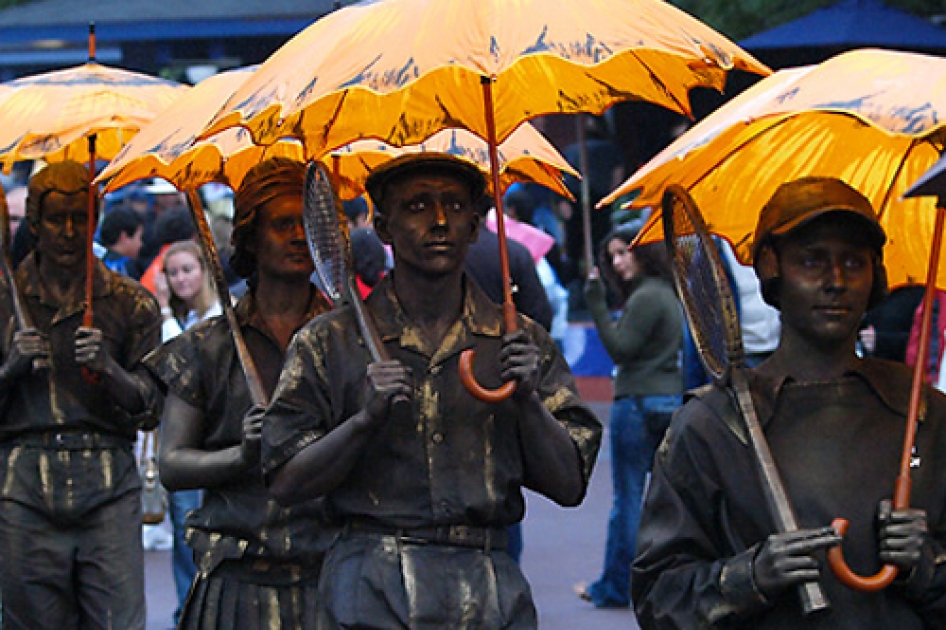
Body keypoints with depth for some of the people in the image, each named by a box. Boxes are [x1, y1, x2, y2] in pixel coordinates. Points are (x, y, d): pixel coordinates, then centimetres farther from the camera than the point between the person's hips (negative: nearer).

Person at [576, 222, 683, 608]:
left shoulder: (646, 298, -15)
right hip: (671, 400, 9)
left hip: (639, 402, -9)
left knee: (627, 497, -1)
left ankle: (615, 587, 6)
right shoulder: (668, 293, 14)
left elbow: (620, 349, -17)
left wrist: (597, 305, -16)